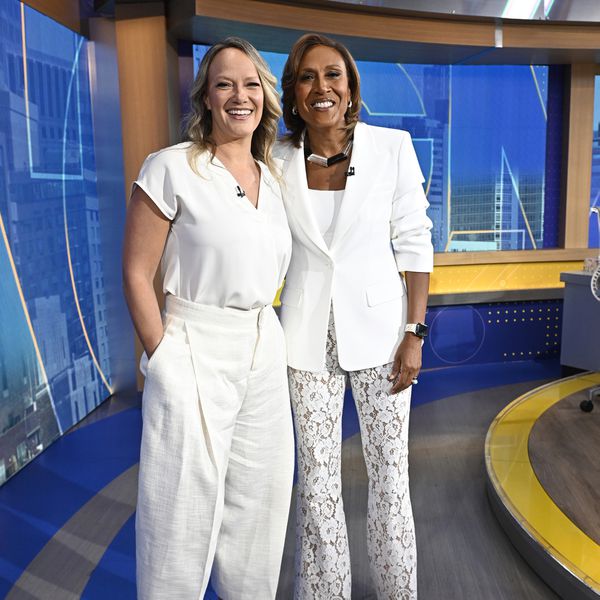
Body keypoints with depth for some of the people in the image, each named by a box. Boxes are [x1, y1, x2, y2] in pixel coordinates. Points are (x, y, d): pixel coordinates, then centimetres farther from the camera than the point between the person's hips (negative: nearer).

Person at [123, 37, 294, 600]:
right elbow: (136, 274, -9)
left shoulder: (273, 179, 10)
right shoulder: (171, 168, -8)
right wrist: (164, 360, -10)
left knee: (259, 506, 18)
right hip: (195, 356, -6)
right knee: (184, 510, 6)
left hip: (265, 356, 6)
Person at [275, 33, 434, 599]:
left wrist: (415, 333, -7)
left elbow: (414, 243, -3)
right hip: (308, 334, 2)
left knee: (390, 471, 9)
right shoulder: (277, 159, -2)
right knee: (317, 476, 11)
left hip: (378, 326, -1)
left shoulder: (392, 147, -7)